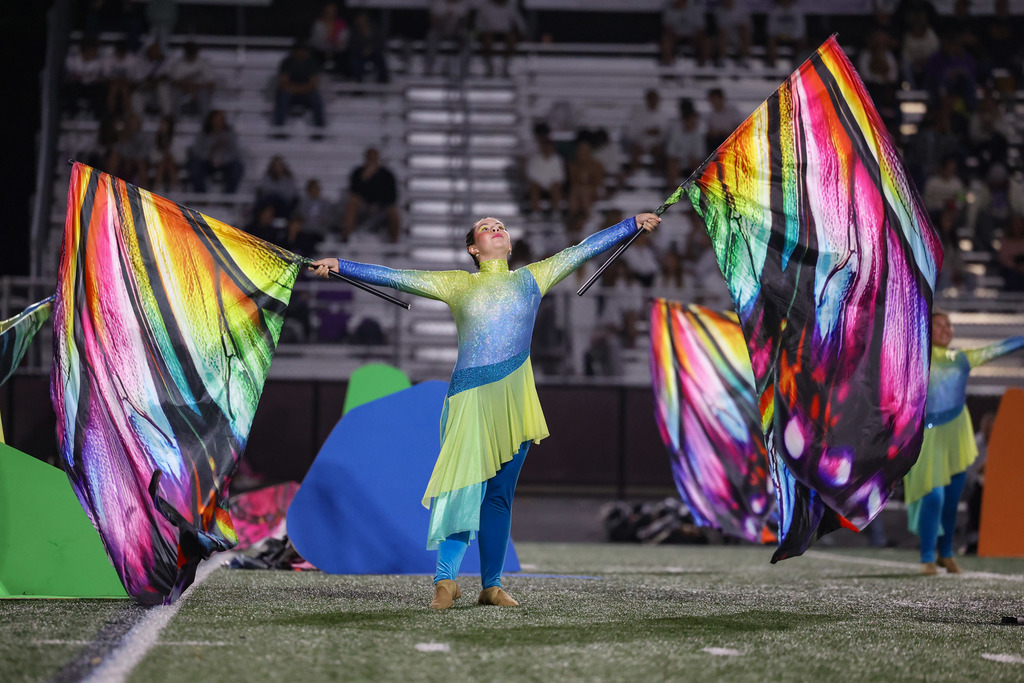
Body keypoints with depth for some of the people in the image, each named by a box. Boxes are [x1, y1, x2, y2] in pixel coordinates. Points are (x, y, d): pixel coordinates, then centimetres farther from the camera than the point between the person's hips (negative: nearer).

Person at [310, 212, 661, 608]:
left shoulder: (533, 279, 16)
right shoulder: (458, 284, 12)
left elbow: (584, 250, 18)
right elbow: (395, 278, 11)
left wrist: (634, 224, 18)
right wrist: (340, 266, 6)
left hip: (514, 399, 2)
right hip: (471, 397, -2)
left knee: (499, 495, 5)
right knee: (463, 484, -14)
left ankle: (491, 585, 11)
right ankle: (446, 580, -13)